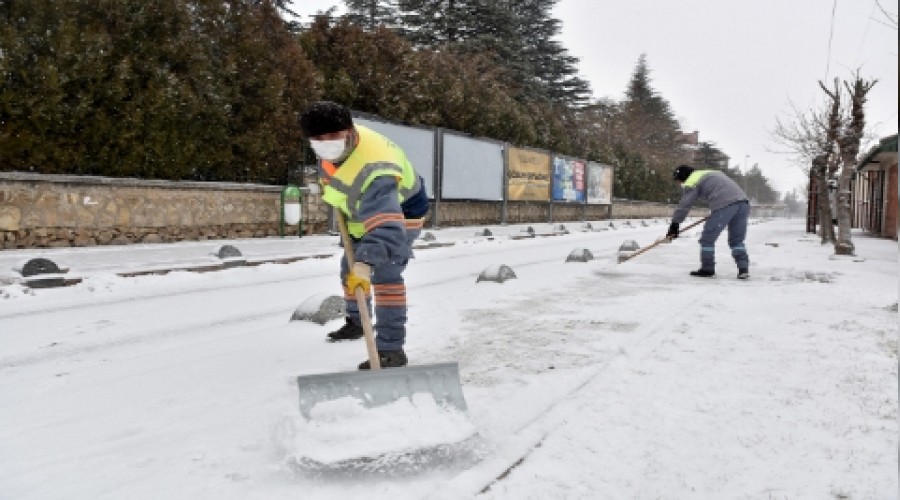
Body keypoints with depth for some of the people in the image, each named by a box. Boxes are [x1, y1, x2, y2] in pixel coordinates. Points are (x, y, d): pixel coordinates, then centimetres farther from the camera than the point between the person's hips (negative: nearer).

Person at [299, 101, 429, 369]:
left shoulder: (374, 170, -45)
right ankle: (356, 322, 45)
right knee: (350, 266, 21)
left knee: (384, 274, -26)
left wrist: (365, 264, -66)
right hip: (364, 207, 9)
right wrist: (330, 187, 11)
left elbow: (386, 225, -55)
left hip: (401, 210, -9)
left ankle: (391, 349, -22)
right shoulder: (334, 143, -21)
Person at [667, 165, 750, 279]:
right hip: (743, 203, 8)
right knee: (737, 240, 17)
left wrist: (674, 224, 6)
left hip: (724, 205, -8)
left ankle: (707, 269, 11)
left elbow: (684, 205, 2)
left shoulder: (692, 182, 6)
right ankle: (743, 268, 8)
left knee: (707, 238, 5)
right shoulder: (712, 173, 30)